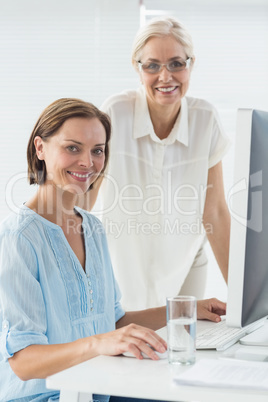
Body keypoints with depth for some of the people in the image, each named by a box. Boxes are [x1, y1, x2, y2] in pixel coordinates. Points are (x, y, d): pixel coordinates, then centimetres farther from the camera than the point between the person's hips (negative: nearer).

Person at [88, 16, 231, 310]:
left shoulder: (205, 119, -8)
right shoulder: (115, 114, -16)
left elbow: (214, 212, -2)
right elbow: (79, 203, -12)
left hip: (183, 270, 2)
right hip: (119, 272, -2)